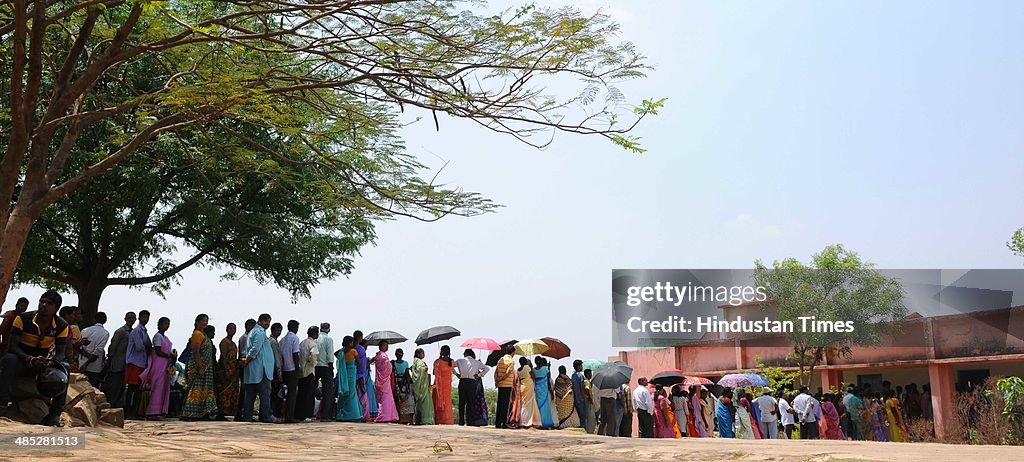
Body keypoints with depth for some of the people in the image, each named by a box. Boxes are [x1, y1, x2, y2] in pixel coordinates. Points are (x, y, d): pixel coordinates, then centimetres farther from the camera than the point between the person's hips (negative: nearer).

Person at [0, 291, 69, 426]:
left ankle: (54, 414, -23)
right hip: (21, 358, -2)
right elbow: (12, 345, -16)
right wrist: (30, 359, -35)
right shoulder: (23, 318, -12)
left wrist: (50, 363, -32)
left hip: (43, 361, 2)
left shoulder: (62, 326, -6)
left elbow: (60, 353, -7)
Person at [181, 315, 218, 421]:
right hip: (198, 366, -10)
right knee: (196, 390, -9)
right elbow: (196, 352, -18)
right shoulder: (197, 334, -10)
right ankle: (189, 414, -7)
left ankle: (204, 413, 11)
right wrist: (200, 368, -23)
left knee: (204, 391, 9)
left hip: (205, 367, 10)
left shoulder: (203, 334, 18)